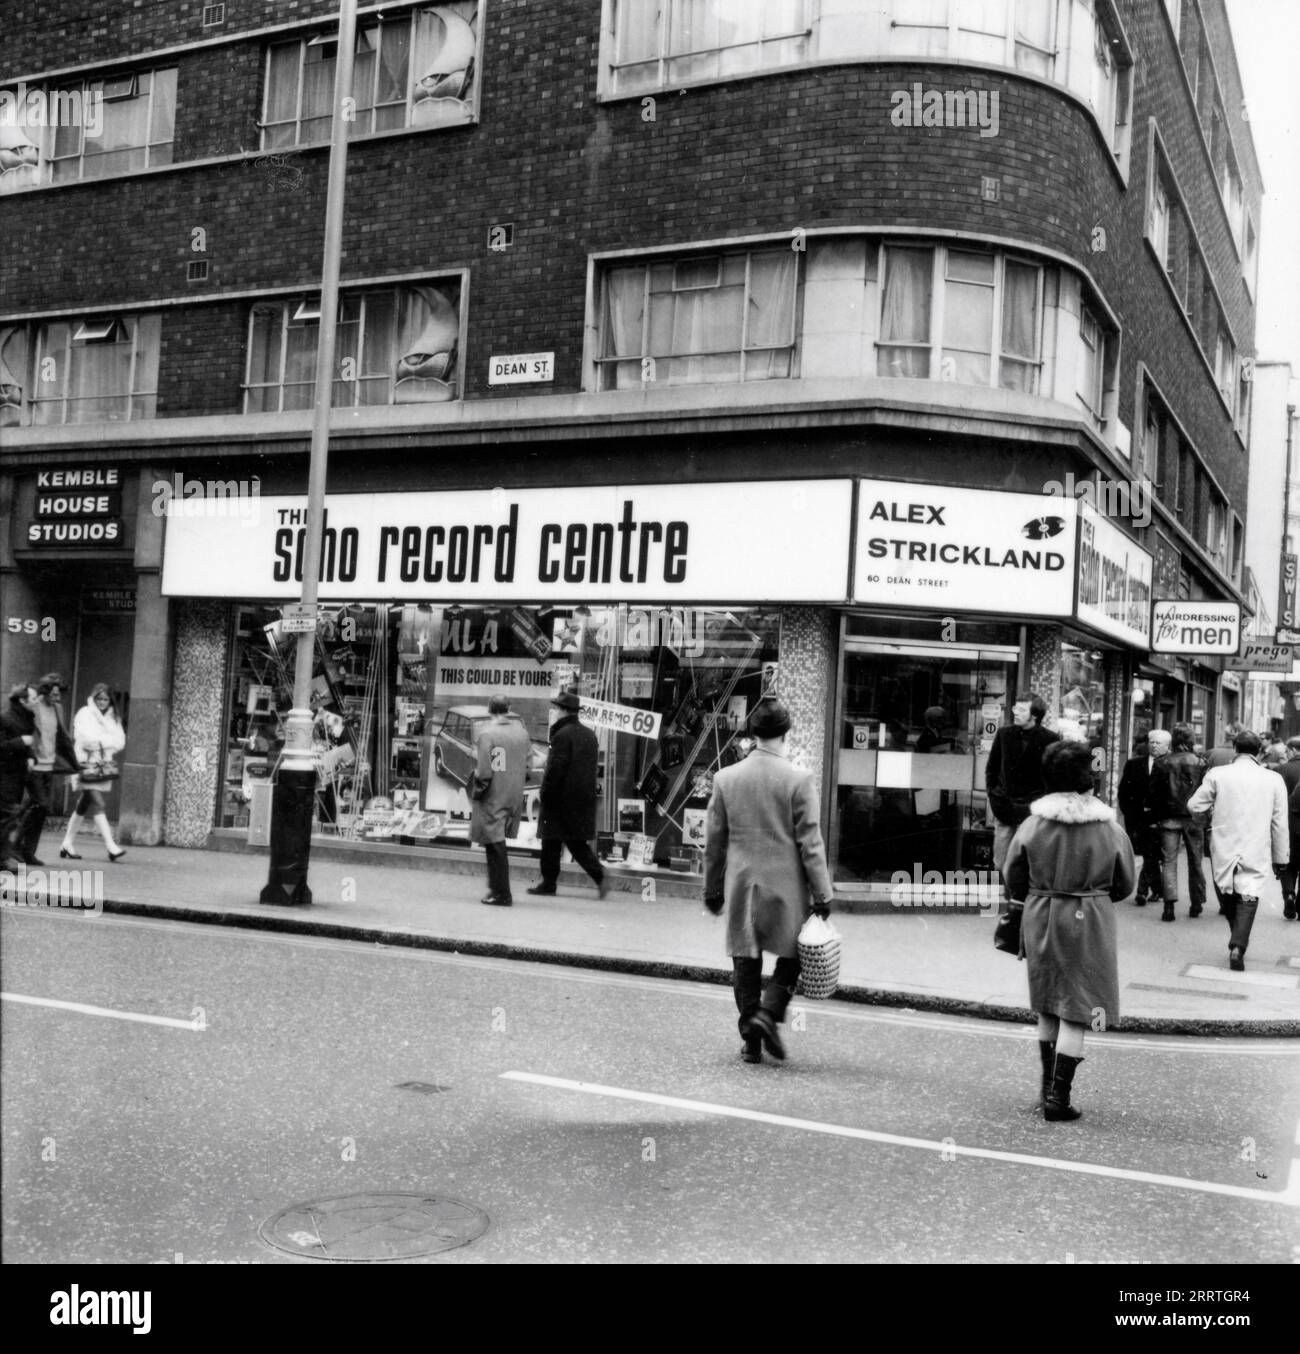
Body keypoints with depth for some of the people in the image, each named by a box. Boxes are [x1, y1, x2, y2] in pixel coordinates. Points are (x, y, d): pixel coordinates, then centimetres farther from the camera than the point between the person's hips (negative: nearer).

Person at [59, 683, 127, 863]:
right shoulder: (85, 714, -2)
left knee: (83, 806, 12)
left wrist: (99, 741, -9)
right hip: (86, 764, -6)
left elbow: (120, 741, 4)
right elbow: (86, 739, -14)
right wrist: (108, 741, -7)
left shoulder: (112, 718, 14)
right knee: (97, 803, -15)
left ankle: (68, 845, 21)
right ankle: (110, 845, -23)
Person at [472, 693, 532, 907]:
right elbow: (527, 765, 9)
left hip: (493, 798, -6)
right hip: (514, 797, 6)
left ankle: (502, 894, 0)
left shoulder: (487, 733, -13)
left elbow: (484, 771, -17)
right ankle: (496, 887, 21)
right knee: (498, 843, 17)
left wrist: (478, 791, -4)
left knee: (495, 845, -1)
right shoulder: (522, 731, 6)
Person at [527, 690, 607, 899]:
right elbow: (593, 765, 15)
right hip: (584, 796, 8)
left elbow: (555, 768, -18)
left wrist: (544, 792, -8)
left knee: (551, 841, 4)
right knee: (578, 842, 11)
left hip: (562, 796, -8)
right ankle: (600, 878, 0)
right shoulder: (589, 734, 10)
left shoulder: (562, 735, -15)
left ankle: (549, 883, 11)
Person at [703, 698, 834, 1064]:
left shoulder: (726, 777, 0)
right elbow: (810, 842, -9)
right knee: (791, 955, 13)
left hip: (740, 886, 3)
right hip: (785, 885, -3)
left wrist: (713, 889, 16)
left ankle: (751, 1040, 12)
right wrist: (822, 894, -3)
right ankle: (768, 1012, -7)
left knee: (746, 961, 11)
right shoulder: (798, 780, -10)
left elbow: (714, 840, 6)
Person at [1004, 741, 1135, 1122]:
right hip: (1089, 923, -2)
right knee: (1075, 1014, 2)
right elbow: (1124, 886, 3)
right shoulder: (1111, 831, -9)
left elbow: (1014, 883, 2)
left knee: (1047, 1010, 17)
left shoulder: (1031, 826, -6)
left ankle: (1049, 1088, 25)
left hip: (1040, 919, 3)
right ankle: (1058, 1099, 1)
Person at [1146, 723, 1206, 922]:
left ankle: (1169, 905, -11)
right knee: (1196, 862, 13)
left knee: (1168, 861, 0)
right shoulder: (1200, 764, -4)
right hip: (1194, 818, 1)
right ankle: (1196, 904, 20)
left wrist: (1153, 819, 6)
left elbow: (1153, 793, -2)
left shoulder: (1161, 763, -4)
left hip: (1169, 817, -1)